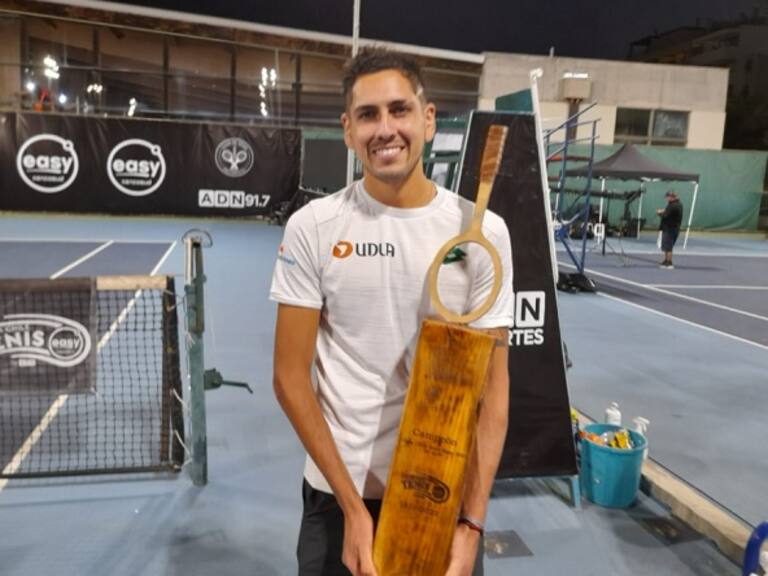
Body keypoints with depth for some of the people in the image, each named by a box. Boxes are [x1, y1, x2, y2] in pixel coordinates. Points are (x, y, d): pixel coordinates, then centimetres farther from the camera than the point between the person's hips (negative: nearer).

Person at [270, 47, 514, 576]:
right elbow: (291, 376, -7)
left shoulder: (483, 232, -7)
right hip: (338, 495, 0)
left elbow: (493, 385, -5)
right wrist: (353, 506, -11)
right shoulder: (312, 227, -9)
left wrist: (472, 521, -12)